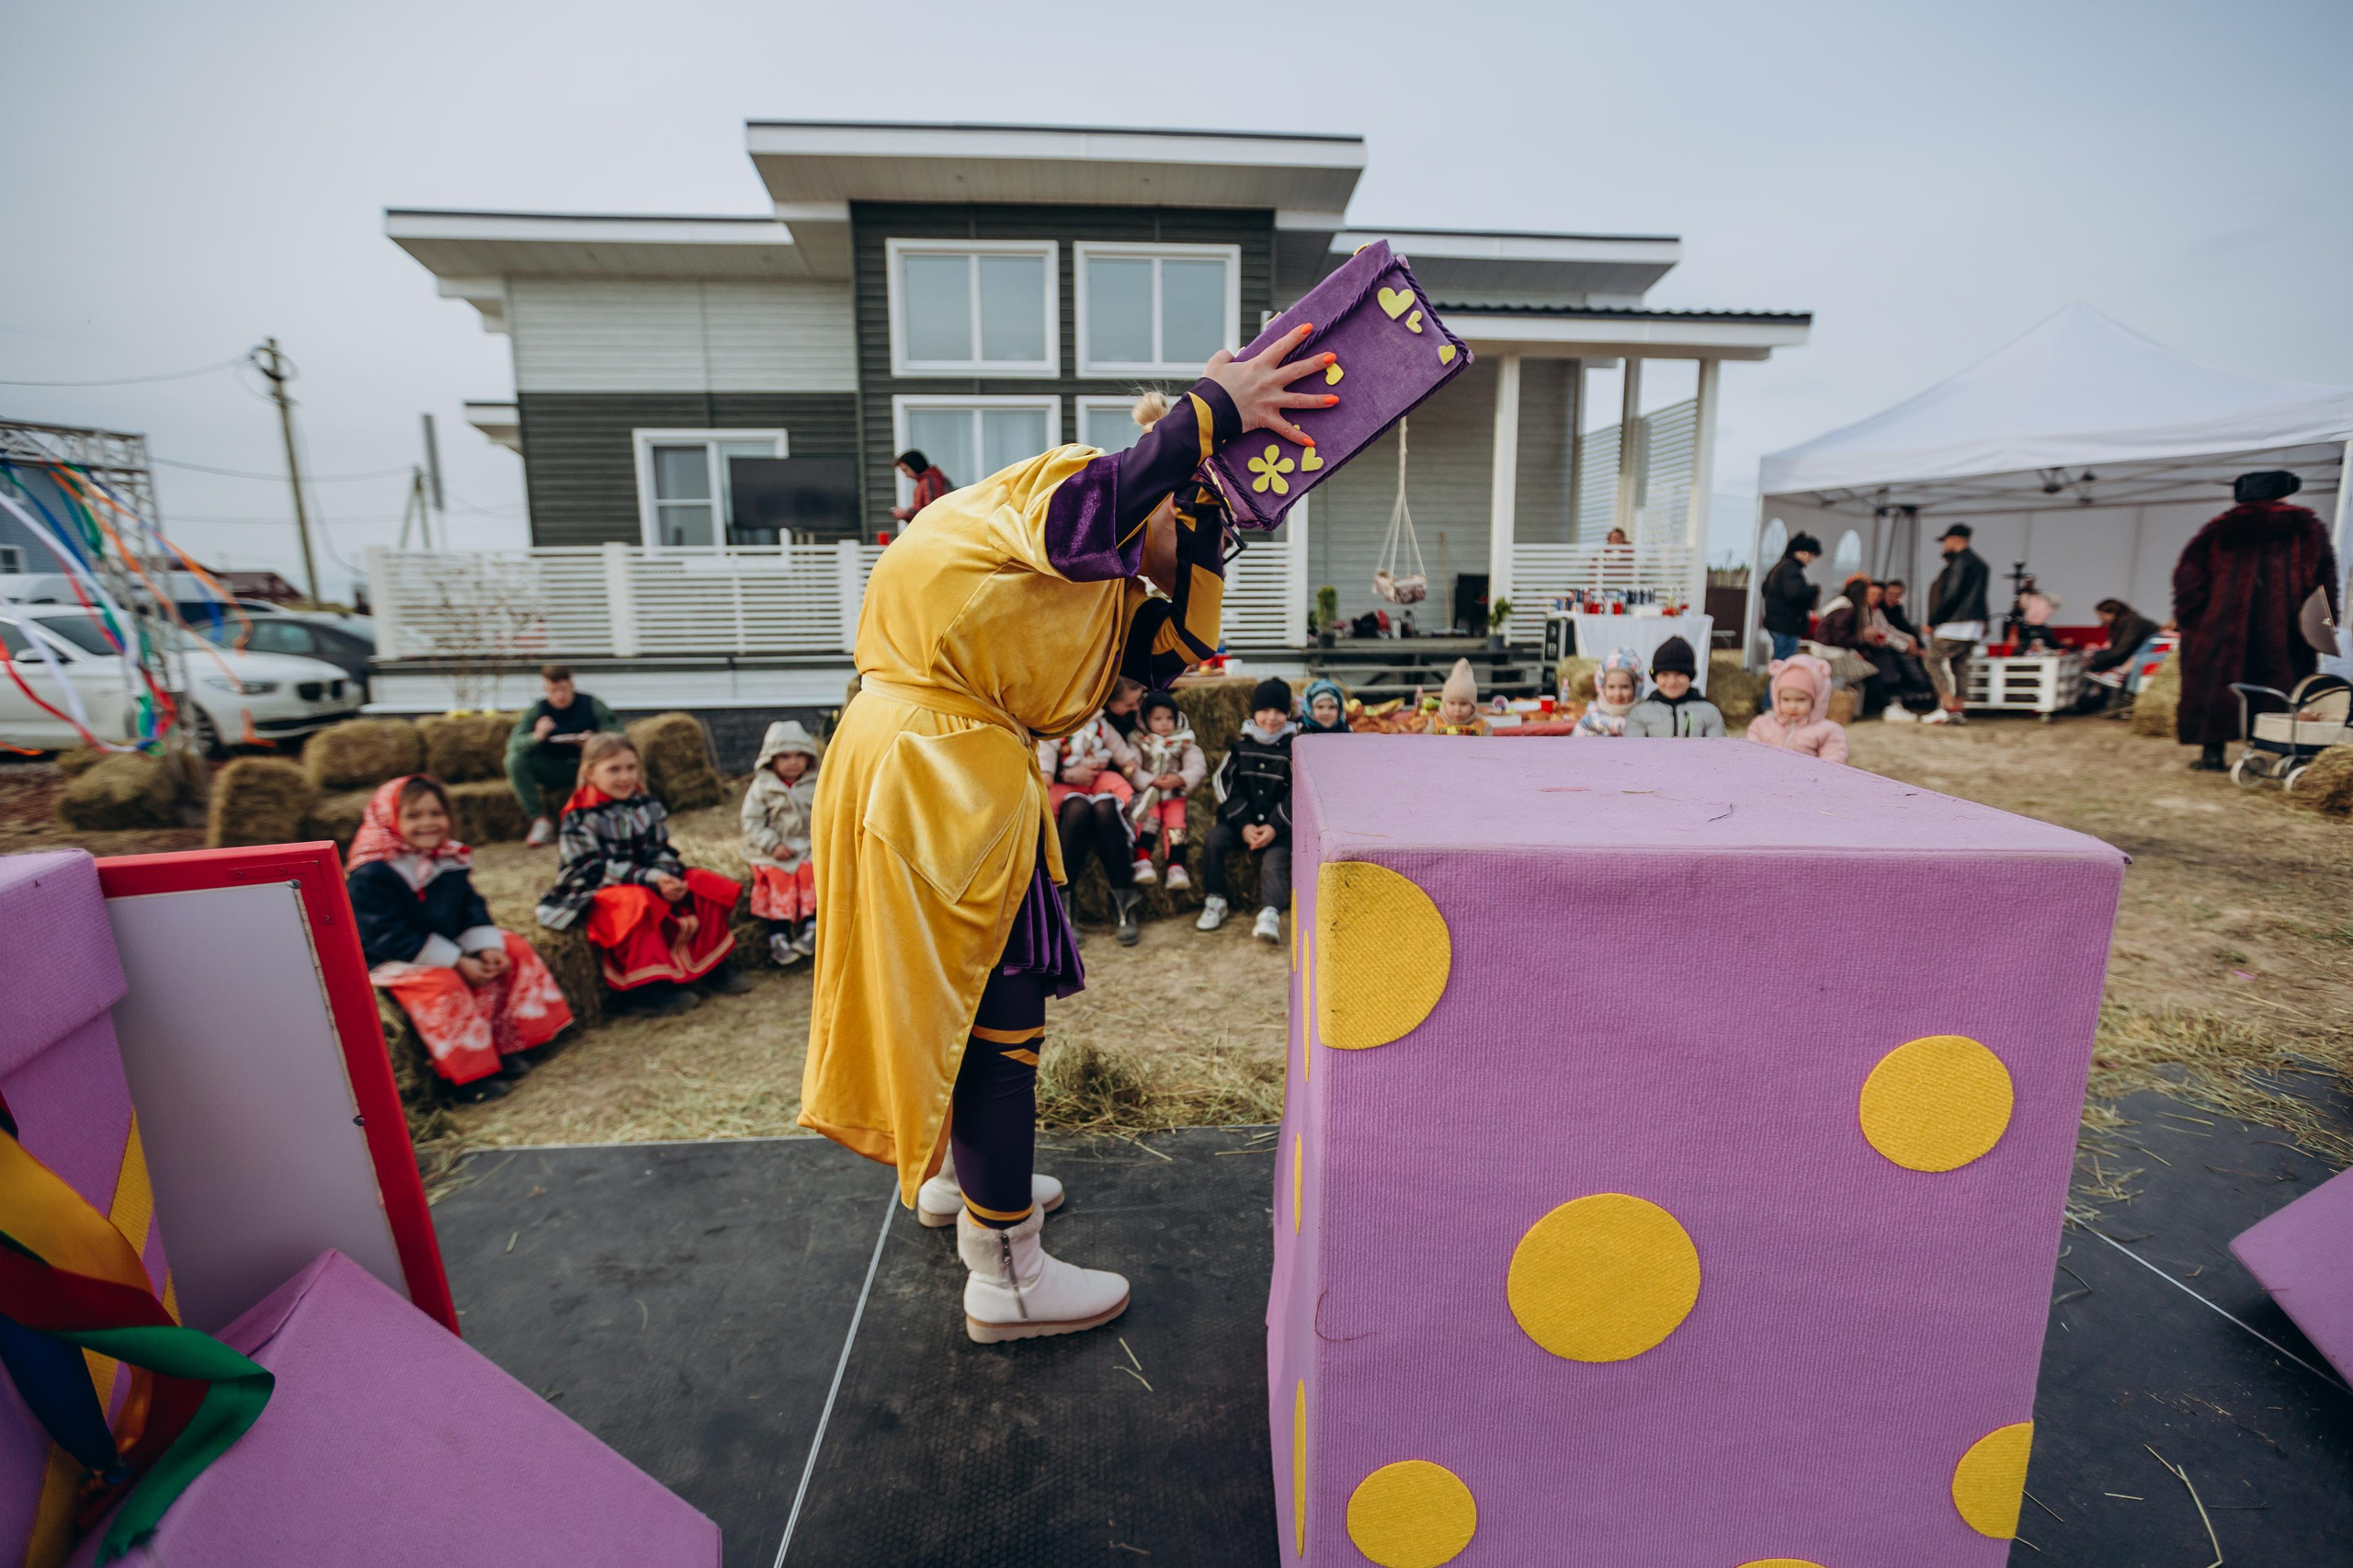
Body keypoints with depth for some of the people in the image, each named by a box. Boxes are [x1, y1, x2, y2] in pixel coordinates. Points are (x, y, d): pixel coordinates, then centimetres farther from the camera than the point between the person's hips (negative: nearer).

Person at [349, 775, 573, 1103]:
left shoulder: (450, 860, 3)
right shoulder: (370, 875, -20)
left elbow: (471, 910, 5)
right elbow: (391, 937, -23)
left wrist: (487, 948, -16)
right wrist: (457, 963, -26)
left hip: (449, 947, 8)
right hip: (391, 961, -8)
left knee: (514, 949, -2)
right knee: (442, 983, -33)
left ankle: (506, 1044, -1)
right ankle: (469, 1074, -22)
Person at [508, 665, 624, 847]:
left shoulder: (591, 705, -6)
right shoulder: (537, 710, -3)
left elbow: (617, 735, -13)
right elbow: (514, 743, -14)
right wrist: (536, 737, -36)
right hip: (551, 771, 2)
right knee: (515, 760, -24)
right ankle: (540, 820, -20)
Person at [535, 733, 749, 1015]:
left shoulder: (646, 806, 6)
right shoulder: (580, 818, -13)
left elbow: (660, 851, 3)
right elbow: (595, 868, -20)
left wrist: (670, 876, -21)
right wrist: (650, 879, -30)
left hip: (652, 883, 6)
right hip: (598, 891, -6)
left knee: (706, 887, -10)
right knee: (637, 905, -38)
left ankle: (715, 969, -1)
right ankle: (654, 989, -33)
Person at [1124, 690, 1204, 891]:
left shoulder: (1184, 742, 11)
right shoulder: (1139, 742, 6)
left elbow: (1198, 767, 1)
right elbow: (1131, 770, -6)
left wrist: (1180, 779, -19)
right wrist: (1152, 782, -20)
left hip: (1174, 795, 1)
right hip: (1147, 794, -1)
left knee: (1175, 824, -22)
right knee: (1148, 819, -28)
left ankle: (1176, 867, -30)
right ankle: (1143, 862, -34)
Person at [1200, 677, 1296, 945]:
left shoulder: (1293, 746, 0)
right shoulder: (1241, 743, 6)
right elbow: (1227, 785, 1)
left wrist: (1275, 827, -15)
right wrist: (1244, 825, -10)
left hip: (1279, 824, -2)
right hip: (1242, 818, 2)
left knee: (1275, 859, -26)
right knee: (1214, 839, -22)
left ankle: (1270, 915, -37)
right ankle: (1215, 903, -11)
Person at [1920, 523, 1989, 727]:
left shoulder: (1959, 561, -12)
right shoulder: (1979, 563, 20)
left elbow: (1952, 595, -18)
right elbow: (1977, 597, 22)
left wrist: (1933, 621, -13)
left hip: (1955, 624, -10)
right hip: (1974, 626, 10)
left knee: (1933, 660, -6)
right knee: (1960, 665, 10)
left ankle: (1949, 707, -15)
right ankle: (1958, 711, 8)